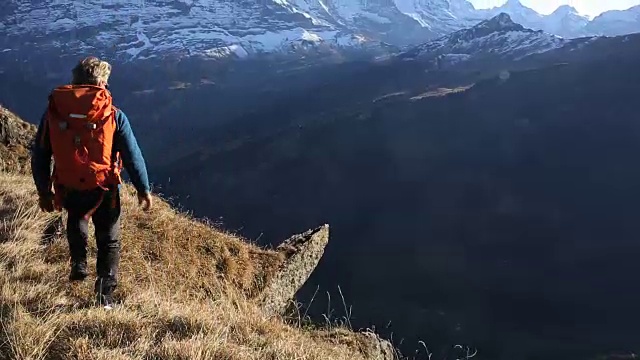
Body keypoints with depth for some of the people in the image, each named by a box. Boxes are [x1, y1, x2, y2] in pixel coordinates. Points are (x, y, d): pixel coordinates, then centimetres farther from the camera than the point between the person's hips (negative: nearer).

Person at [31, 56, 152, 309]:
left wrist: (43, 191, 14)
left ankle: (79, 264, 31)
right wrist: (143, 189, 5)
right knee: (109, 240, 17)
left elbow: (39, 157, 2)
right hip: (104, 190, -2)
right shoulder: (113, 115, -12)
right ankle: (105, 295, 19)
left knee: (76, 218, 37)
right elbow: (133, 156, -8)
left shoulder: (53, 111, -4)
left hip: (69, 190, 2)